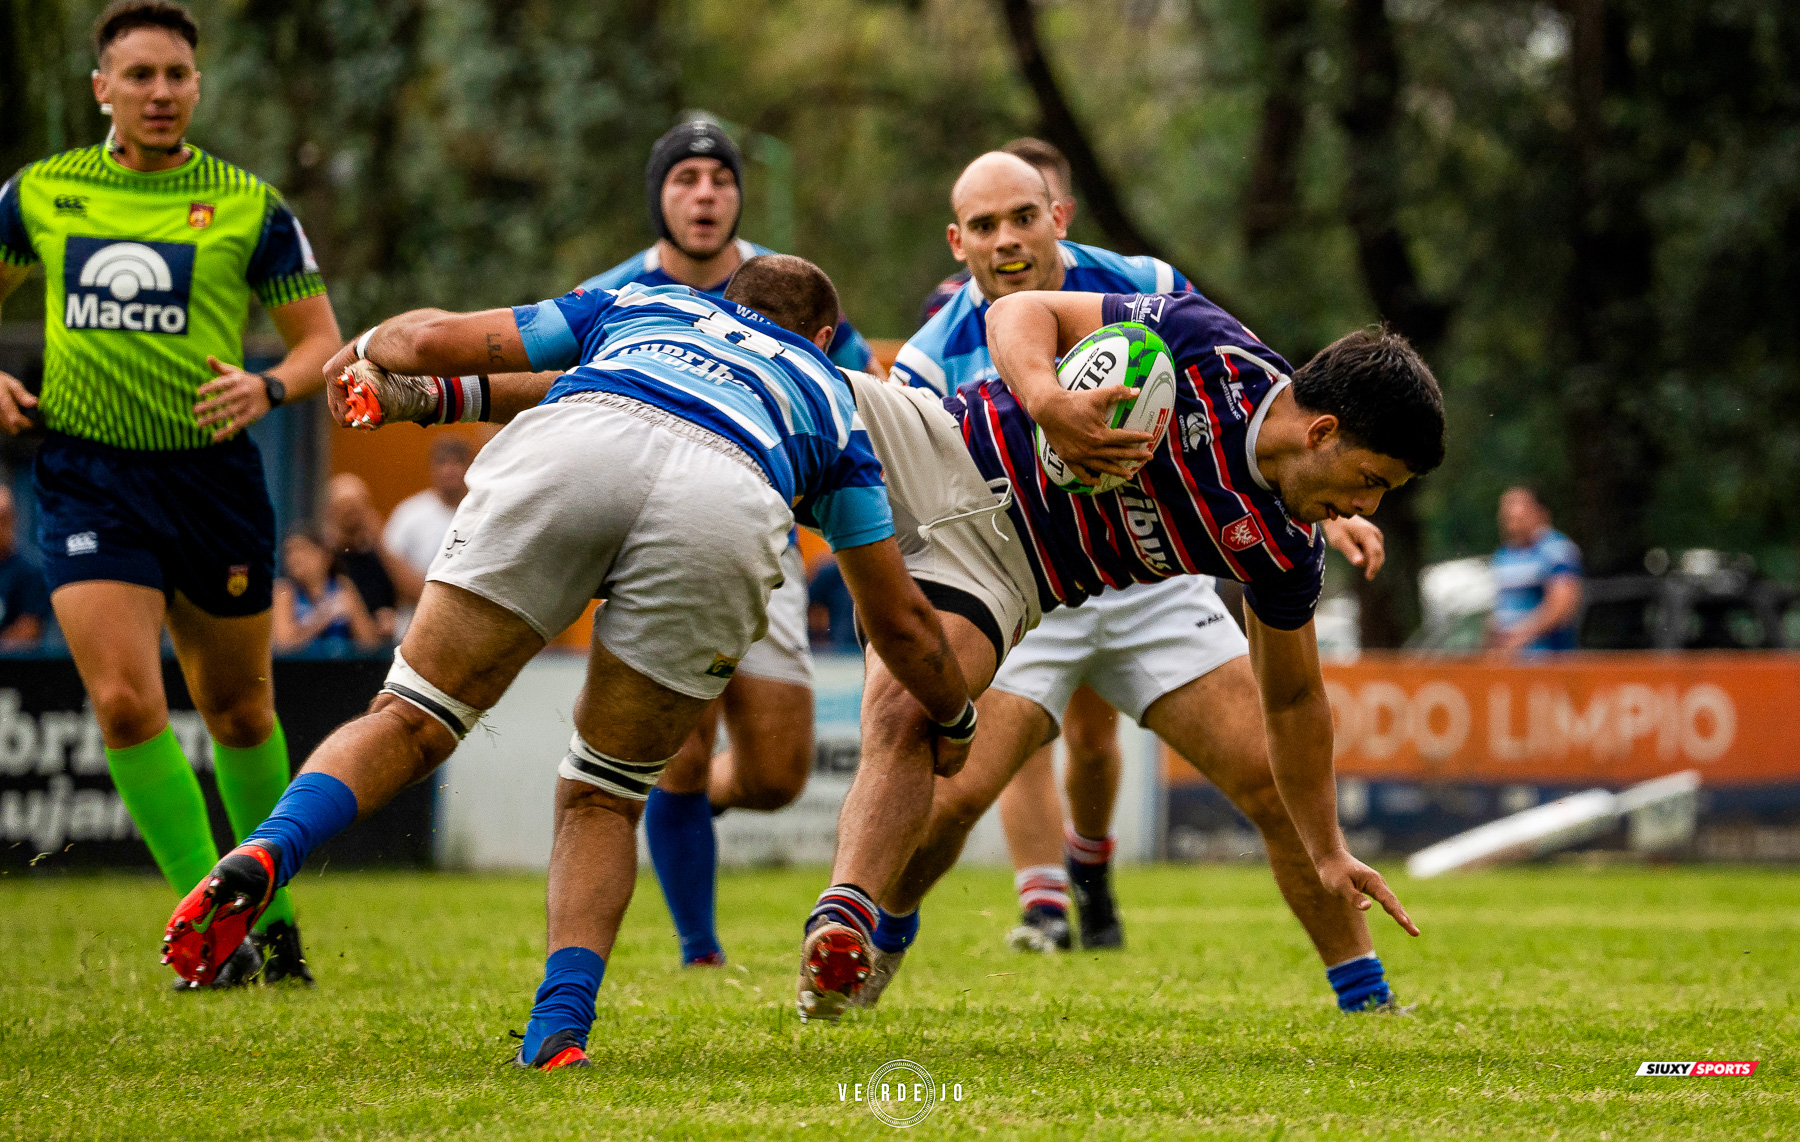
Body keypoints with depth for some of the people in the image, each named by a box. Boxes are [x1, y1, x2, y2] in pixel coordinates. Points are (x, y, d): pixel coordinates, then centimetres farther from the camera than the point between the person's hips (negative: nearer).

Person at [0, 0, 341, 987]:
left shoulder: (249, 206, 0)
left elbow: (321, 340, 3)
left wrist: (267, 389, -17)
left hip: (212, 477, 0)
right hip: (86, 475, 0)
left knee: (238, 710, 12)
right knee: (125, 700, -16)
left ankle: (270, 912, 32)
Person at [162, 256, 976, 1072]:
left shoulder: (641, 306, 42)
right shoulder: (831, 401, 41)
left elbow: (434, 338, 35)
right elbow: (899, 622, 42)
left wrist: (366, 349, 57)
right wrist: (954, 723, 61)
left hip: (568, 450, 0)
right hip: (723, 509, 0)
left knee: (412, 720, 6)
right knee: (603, 798, 18)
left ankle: (260, 858, -21)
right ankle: (559, 1030, 1)